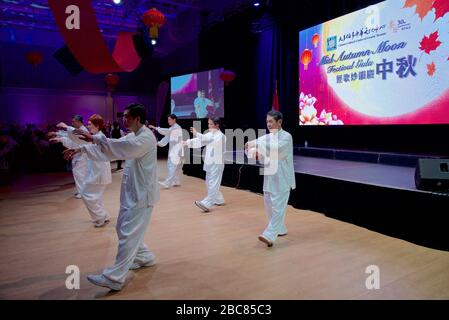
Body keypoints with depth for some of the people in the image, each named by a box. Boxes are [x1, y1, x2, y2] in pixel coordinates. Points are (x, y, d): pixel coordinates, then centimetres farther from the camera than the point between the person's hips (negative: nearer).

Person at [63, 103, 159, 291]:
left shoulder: (146, 137, -17)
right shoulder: (132, 136, 13)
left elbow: (123, 148, -33)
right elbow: (110, 149, 11)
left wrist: (94, 139, -32)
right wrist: (82, 149, 3)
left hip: (141, 194, -10)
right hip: (131, 192, 10)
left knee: (128, 234, -5)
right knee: (124, 229, 19)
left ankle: (114, 277, 2)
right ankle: (145, 257, 36)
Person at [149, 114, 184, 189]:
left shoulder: (177, 127, -13)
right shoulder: (171, 128, 17)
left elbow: (167, 131, -27)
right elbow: (167, 137, 13)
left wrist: (155, 128, -26)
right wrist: (159, 143, -1)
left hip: (177, 151, -10)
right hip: (172, 150, 10)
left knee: (172, 167, -12)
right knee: (170, 166, 11)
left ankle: (168, 183, -15)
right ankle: (176, 181, 19)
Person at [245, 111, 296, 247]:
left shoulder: (286, 136, -10)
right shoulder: (267, 137, 10)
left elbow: (276, 149, -30)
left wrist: (256, 144, -33)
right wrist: (254, 152, -20)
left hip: (281, 179, -7)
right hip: (269, 177, 7)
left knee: (277, 207, -8)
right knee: (269, 205, 13)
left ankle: (270, 235, -11)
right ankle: (280, 229, 30)